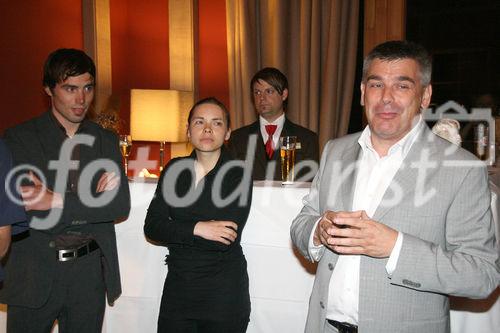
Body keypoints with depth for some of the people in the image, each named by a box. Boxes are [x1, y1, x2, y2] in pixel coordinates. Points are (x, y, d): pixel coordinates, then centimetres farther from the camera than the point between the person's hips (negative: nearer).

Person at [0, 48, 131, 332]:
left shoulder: (106, 140, 6)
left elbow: (121, 205, -4)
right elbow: (29, 213, -13)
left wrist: (59, 201, -15)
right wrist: (91, 202, -14)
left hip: (90, 274, 3)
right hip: (35, 275, -2)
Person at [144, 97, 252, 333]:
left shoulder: (239, 174, -10)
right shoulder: (175, 169, 3)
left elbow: (225, 240, -18)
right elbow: (151, 227, -4)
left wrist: (174, 231, -12)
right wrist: (196, 229, -17)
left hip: (224, 289, -3)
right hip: (177, 285, 4)